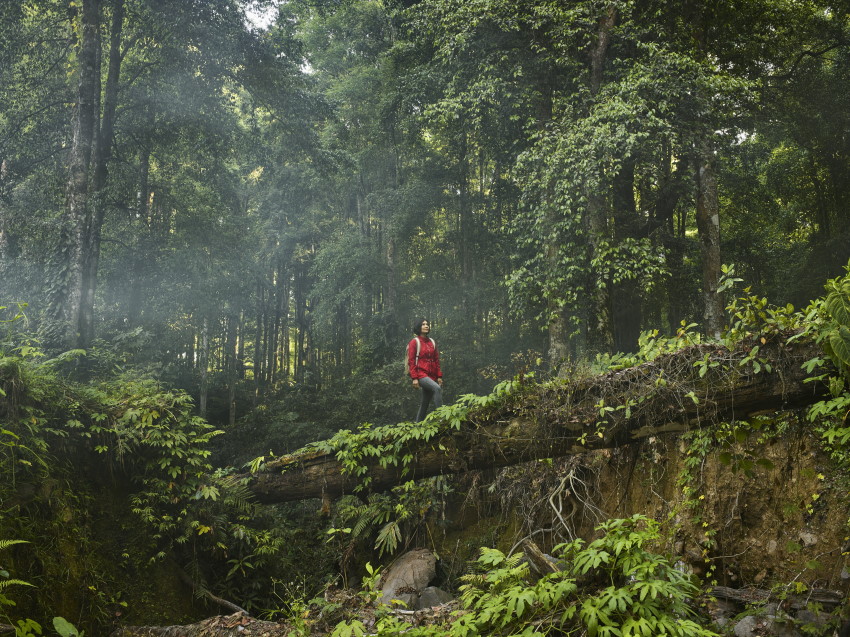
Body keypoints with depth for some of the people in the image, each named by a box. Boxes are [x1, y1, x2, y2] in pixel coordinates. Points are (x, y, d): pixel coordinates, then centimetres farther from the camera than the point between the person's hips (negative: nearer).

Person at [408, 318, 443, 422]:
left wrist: (439, 376, 9)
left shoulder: (432, 342, 15)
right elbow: (411, 361, -6)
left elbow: (436, 360, 16)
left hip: (431, 376, 6)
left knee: (425, 402, 7)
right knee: (437, 388, -29)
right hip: (421, 374, -6)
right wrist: (414, 378, -14)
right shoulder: (414, 342, -2)